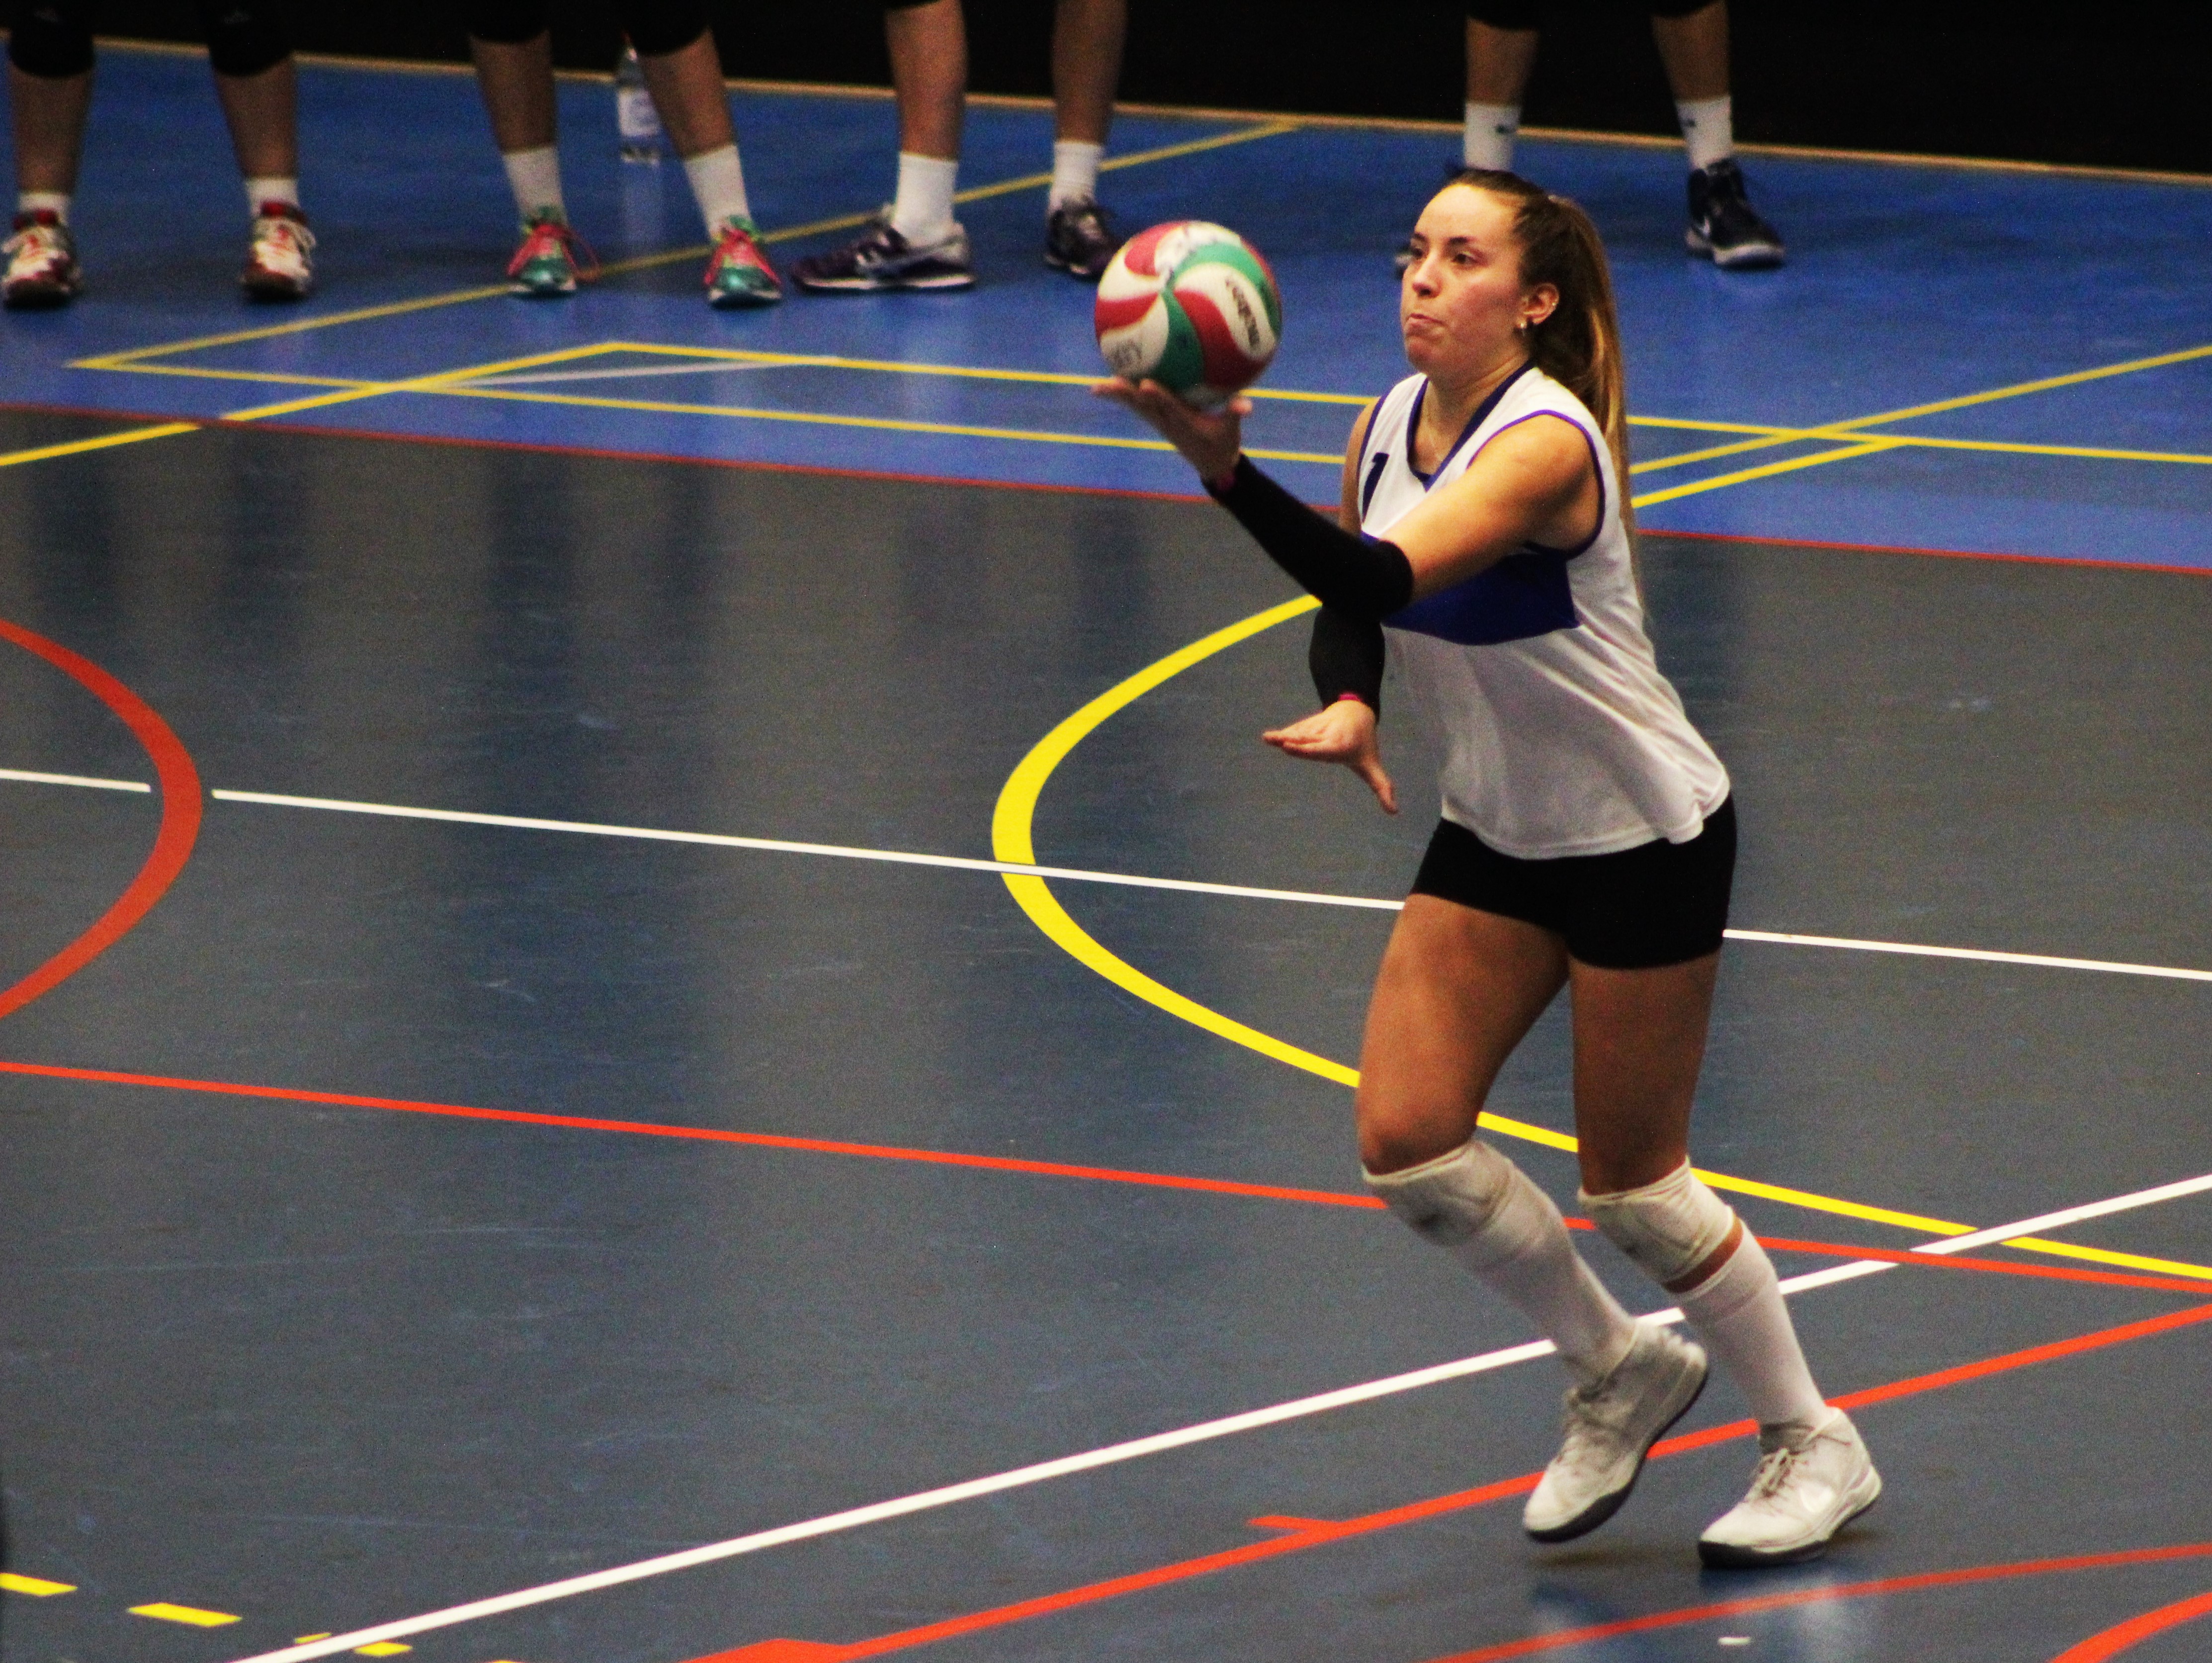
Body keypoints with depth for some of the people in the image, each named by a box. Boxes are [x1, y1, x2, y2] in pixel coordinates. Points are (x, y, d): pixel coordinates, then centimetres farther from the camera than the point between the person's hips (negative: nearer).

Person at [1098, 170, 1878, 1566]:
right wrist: (1349, 704, -11)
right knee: (1406, 1138, -3)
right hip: (1496, 834, 7)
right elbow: (1352, 607, 11)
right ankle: (1621, 1372, 20)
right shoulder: (1389, 429, -3)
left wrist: (1226, 468, -53)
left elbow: (1386, 578, -41)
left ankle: (1819, 1447, 20)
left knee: (1631, 1181, 0)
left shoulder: (1545, 441, -26)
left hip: (1645, 836, -7)